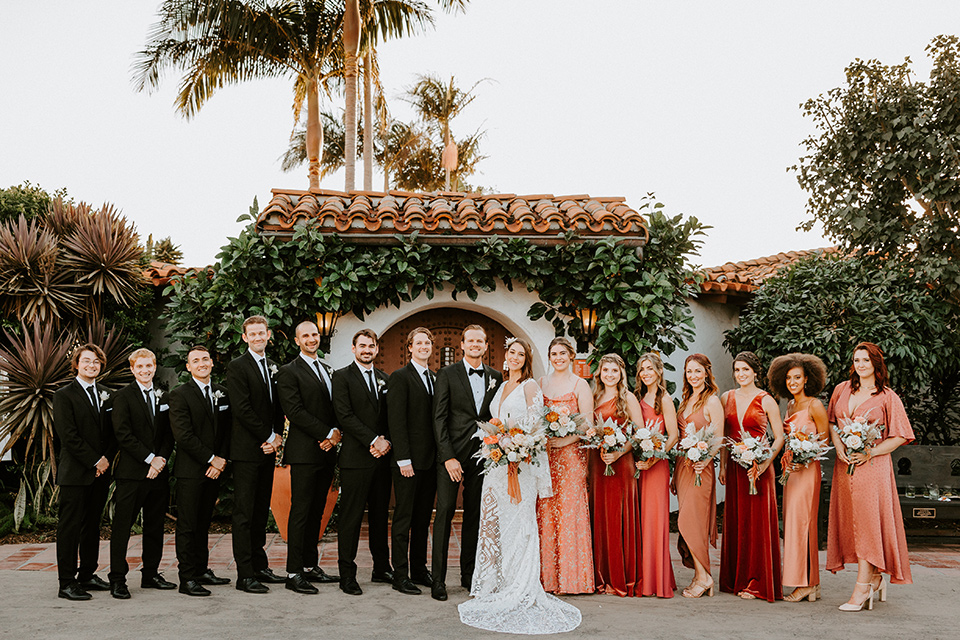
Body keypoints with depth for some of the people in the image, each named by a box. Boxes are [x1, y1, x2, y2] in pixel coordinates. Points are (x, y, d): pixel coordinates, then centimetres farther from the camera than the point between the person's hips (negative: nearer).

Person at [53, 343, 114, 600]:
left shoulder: (105, 395, 14)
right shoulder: (64, 395, -4)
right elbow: (69, 436, -11)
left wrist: (106, 459, -2)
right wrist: (95, 461, -13)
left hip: (100, 472, 6)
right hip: (75, 472, -6)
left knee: (92, 525, 12)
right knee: (70, 527, -3)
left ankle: (87, 575, 21)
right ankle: (67, 583, 2)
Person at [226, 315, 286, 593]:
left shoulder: (273, 367, 16)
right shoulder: (237, 367, -6)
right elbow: (242, 409, -15)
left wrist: (277, 436, 1)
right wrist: (268, 436, -13)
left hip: (268, 448, 7)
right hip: (247, 450, -7)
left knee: (261, 511, 13)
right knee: (244, 513, -4)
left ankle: (260, 567, 21)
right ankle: (245, 575, -1)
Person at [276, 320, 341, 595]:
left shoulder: (326, 368, 19)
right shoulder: (289, 372, -5)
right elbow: (295, 411, -14)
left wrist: (336, 433, -2)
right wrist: (327, 434, -15)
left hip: (326, 451, 7)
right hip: (304, 452, -7)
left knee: (317, 511, 11)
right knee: (300, 512, -6)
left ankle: (310, 566, 19)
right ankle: (294, 574, -2)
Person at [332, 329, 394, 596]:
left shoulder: (384, 379, 16)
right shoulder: (342, 377, -1)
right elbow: (345, 416, -11)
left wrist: (386, 442, -4)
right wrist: (374, 441, -14)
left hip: (382, 457, 6)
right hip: (356, 458, -5)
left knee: (380, 514, 12)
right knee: (351, 517, -1)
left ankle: (382, 568, 22)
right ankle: (347, 574, 6)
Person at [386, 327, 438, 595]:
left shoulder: (434, 379, 16)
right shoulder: (400, 377, -6)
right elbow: (396, 420, -12)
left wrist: (441, 455, 8)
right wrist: (403, 459, -17)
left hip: (431, 460, 7)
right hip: (410, 460, -7)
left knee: (423, 518, 13)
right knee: (403, 518, 0)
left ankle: (419, 569, 22)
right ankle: (400, 575, 7)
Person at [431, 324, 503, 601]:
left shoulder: (496, 378, 11)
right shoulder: (447, 374, -1)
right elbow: (439, 418, -5)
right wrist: (448, 457, -12)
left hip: (482, 454, 4)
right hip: (452, 454, -4)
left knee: (474, 515, 9)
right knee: (445, 512, -5)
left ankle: (468, 574, 20)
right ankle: (438, 579, 1)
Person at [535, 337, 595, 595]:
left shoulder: (580, 385, 2)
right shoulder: (541, 383, 14)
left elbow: (588, 424, -5)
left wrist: (563, 440, -17)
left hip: (571, 452, -3)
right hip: (544, 454, 4)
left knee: (569, 510, -5)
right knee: (545, 511, 0)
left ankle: (570, 577, 3)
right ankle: (547, 576, 6)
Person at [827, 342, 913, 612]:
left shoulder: (887, 397, -2)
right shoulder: (842, 390, 11)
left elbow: (900, 437, -2)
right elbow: (832, 421, 18)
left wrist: (870, 453, -12)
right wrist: (838, 447, 0)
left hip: (872, 466, -5)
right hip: (845, 465, 5)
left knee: (868, 521, -9)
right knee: (849, 520, 5)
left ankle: (861, 589, -7)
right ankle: (875, 578, 20)